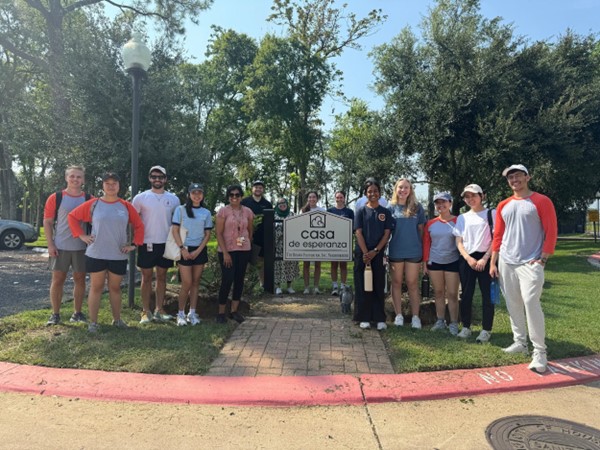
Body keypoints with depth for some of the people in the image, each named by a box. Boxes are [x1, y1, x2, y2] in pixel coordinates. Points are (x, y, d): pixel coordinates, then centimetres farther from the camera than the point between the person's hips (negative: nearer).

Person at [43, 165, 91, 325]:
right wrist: (50, 244, -8)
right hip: (60, 247, -1)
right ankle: (55, 314, 16)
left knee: (80, 279, 8)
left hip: (82, 247, 2)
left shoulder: (89, 200, 4)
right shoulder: (55, 198, 0)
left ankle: (77, 313, 19)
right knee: (57, 279, 4)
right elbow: (47, 222, -1)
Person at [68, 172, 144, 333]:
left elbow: (139, 225, 10)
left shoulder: (126, 206, 3)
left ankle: (117, 319, 24)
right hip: (96, 254, -1)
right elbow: (72, 216, 6)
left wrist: (134, 244, 2)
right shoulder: (93, 204, 0)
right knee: (96, 287, 6)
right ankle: (93, 322, 14)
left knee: (115, 288, 12)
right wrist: (81, 235, -1)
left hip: (118, 256, 1)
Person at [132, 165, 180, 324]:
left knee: (162, 277, 9)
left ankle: (159, 310, 19)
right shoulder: (141, 197, -2)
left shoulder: (173, 199, 5)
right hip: (147, 244, -2)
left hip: (166, 244, 2)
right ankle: (146, 311, 12)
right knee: (147, 277, 4)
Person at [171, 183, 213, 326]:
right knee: (187, 284, -5)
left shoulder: (206, 213, 6)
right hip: (185, 250, -3)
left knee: (196, 283, 7)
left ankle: (192, 313, 16)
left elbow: (207, 235, 5)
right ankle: (181, 313, 10)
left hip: (200, 250, 3)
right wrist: (182, 249, -12)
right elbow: (175, 231, -4)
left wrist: (198, 251, -6)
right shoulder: (181, 210, -1)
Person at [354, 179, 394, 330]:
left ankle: (380, 319, 12)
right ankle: (364, 318, 12)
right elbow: (358, 233, -4)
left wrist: (375, 251, -10)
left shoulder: (386, 212, 6)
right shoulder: (361, 211, 3)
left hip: (378, 254, 1)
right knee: (362, 286, 3)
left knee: (379, 286, 4)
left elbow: (387, 234, 1)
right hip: (362, 253, -1)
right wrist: (366, 253, -13)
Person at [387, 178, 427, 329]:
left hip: (414, 251, 0)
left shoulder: (417, 207, 4)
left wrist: (423, 249, 6)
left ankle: (415, 317, 11)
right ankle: (398, 315, 16)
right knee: (396, 283, 7)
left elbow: (421, 229, 8)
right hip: (396, 250, 0)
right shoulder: (391, 207, 2)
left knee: (412, 284, 4)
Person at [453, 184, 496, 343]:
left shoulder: (491, 214, 3)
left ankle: (486, 329, 8)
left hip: (485, 258, -3)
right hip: (466, 259, 3)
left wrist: (485, 258, -12)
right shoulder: (462, 218, 13)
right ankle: (466, 327, 16)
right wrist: (468, 258, -7)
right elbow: (459, 242, 8)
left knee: (487, 294, -1)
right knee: (466, 294, 6)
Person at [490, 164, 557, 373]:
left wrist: (542, 260, -10)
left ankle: (539, 352, -5)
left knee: (531, 303, -14)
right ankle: (520, 342, 23)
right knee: (513, 304, 9)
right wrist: (493, 262, 9)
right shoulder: (503, 205, 12)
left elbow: (551, 232, -5)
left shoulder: (541, 201, -2)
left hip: (530, 263, -5)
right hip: (506, 262, 5)